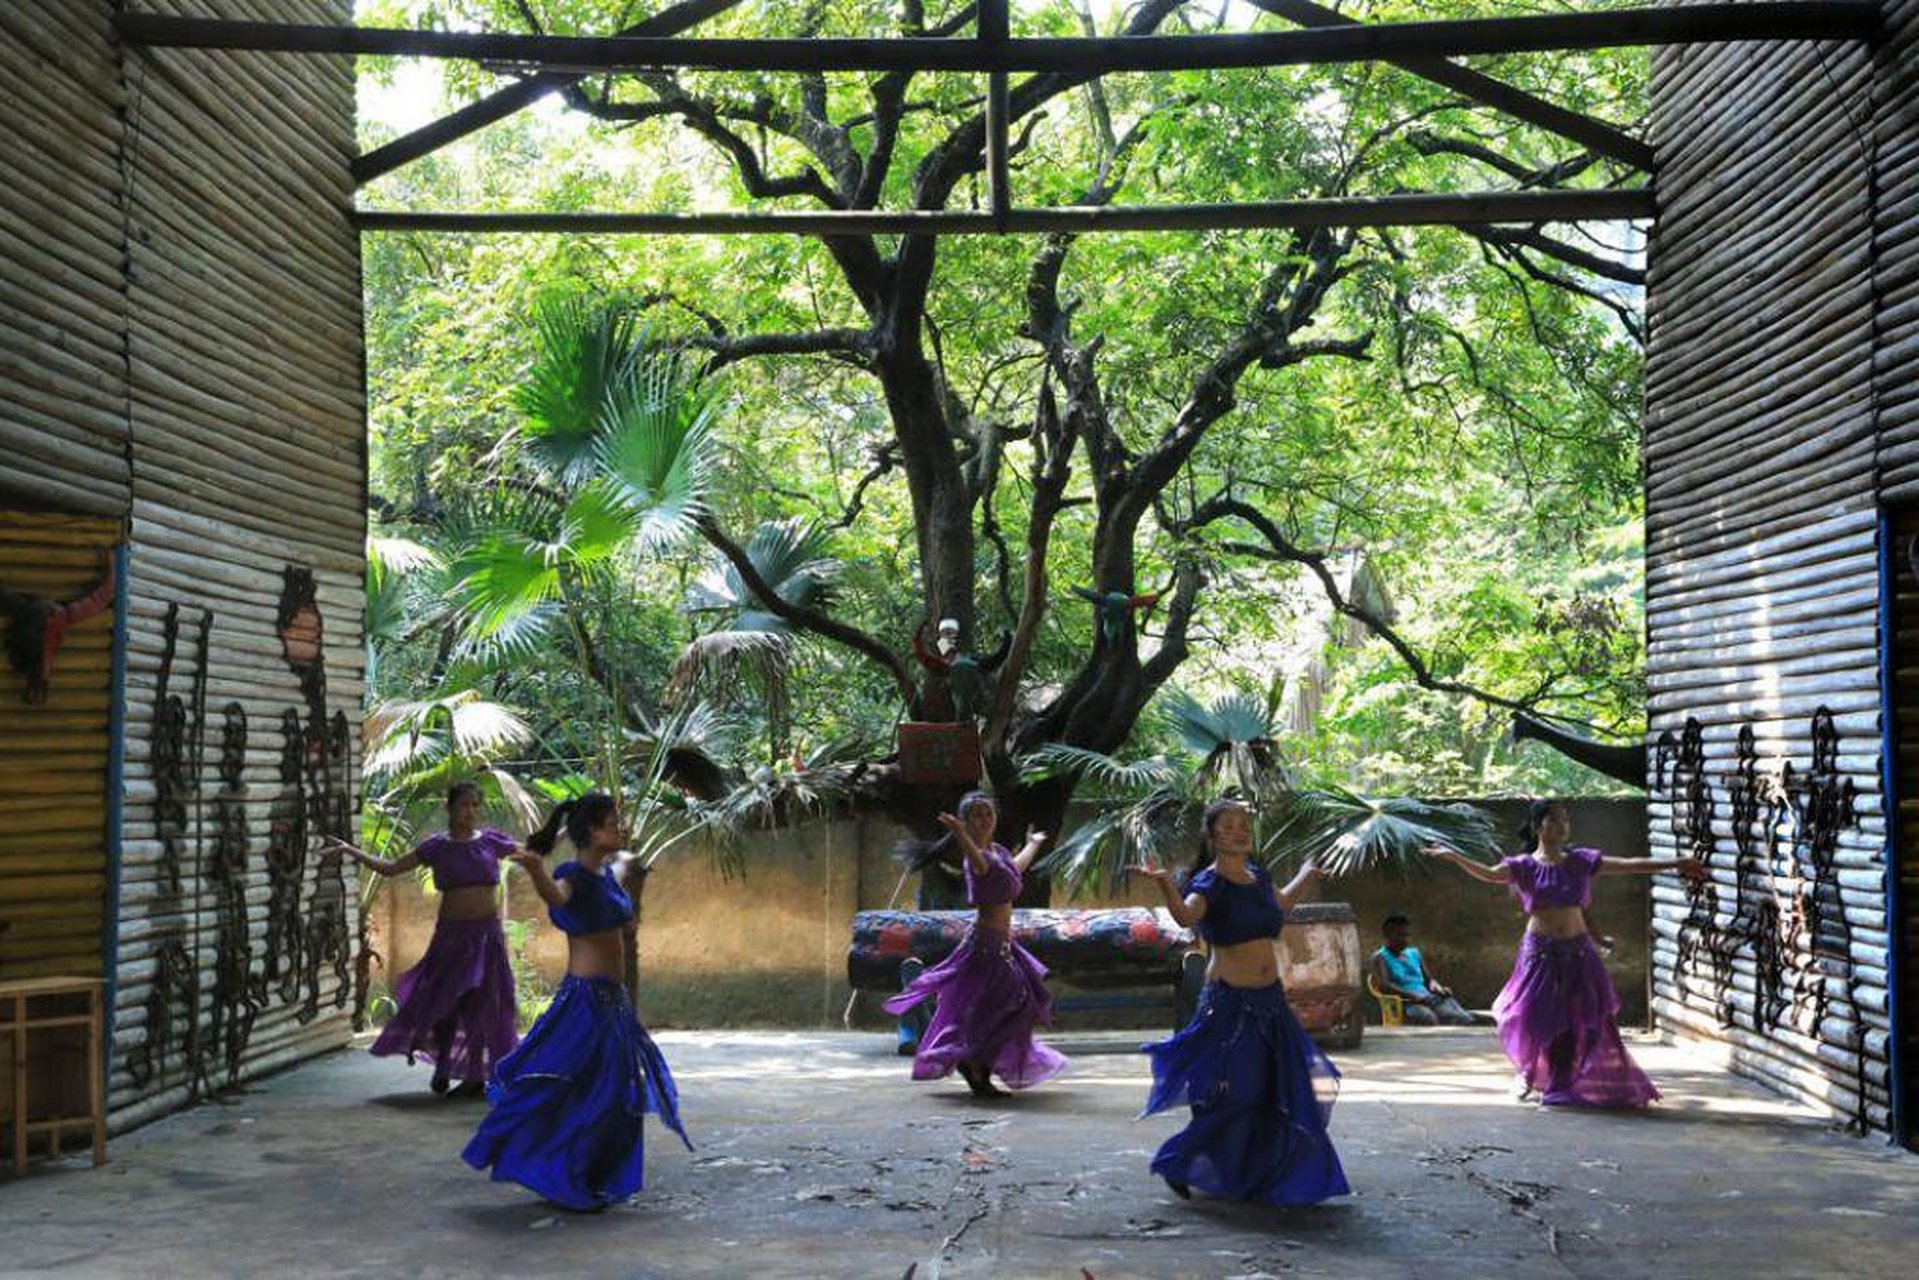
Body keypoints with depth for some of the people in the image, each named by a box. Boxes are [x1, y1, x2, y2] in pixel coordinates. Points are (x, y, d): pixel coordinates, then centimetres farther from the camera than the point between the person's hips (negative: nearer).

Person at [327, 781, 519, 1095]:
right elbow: (390, 868, 5)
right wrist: (350, 851, -2)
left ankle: (476, 1073, 12)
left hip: (487, 932, 0)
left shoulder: (491, 841, 3)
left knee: (481, 1002, 2)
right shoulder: (437, 847, 1)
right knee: (444, 1000, -2)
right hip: (451, 933, 0)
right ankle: (442, 1068, 18)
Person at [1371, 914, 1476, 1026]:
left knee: (1464, 1020, -22)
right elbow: (1383, 985, -10)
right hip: (1406, 1002, -6)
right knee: (1428, 1019, -40)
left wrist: (1435, 986, 2)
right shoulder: (1380, 957, 5)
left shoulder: (1414, 954, 25)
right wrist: (1411, 995, -21)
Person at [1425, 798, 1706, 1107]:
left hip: (1577, 951, 2)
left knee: (1574, 1022, 2)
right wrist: (1454, 856, -33)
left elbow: (1629, 866, 7)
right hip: (1540, 952, -2)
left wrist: (1674, 864, 4)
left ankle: (1561, 1083, 19)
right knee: (1533, 1017, -1)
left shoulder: (1581, 862, 6)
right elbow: (1490, 874, -19)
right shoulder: (1524, 867, -2)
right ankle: (1531, 1073, 27)